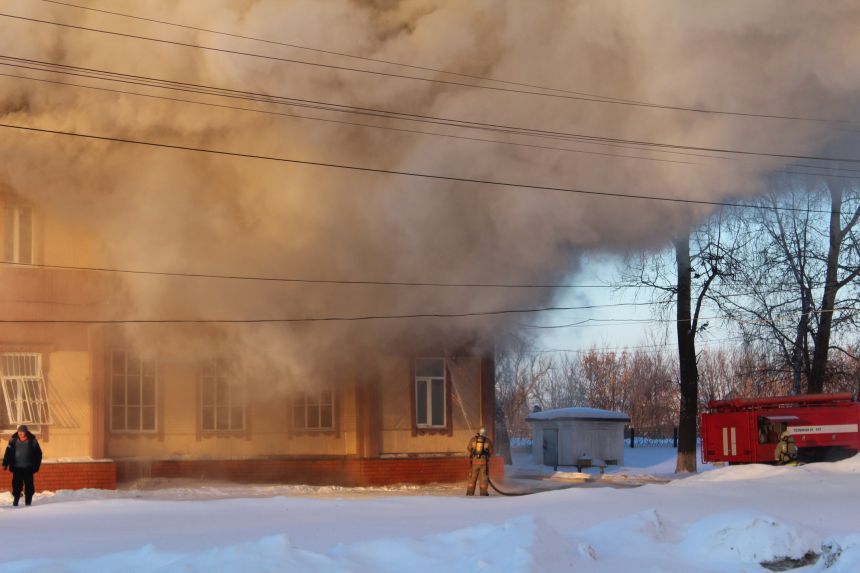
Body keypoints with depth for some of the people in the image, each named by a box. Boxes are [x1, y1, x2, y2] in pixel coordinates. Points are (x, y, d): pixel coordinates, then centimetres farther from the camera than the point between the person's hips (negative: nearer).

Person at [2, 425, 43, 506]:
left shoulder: (33, 441, -2)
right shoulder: (13, 441, 2)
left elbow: (38, 454, 3)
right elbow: (8, 452, 3)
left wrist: (36, 466, -2)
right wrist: (5, 464, -4)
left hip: (28, 468, -1)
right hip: (17, 468, 1)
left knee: (29, 486, 3)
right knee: (16, 486, 2)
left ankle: (28, 502, 11)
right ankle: (15, 502, 12)